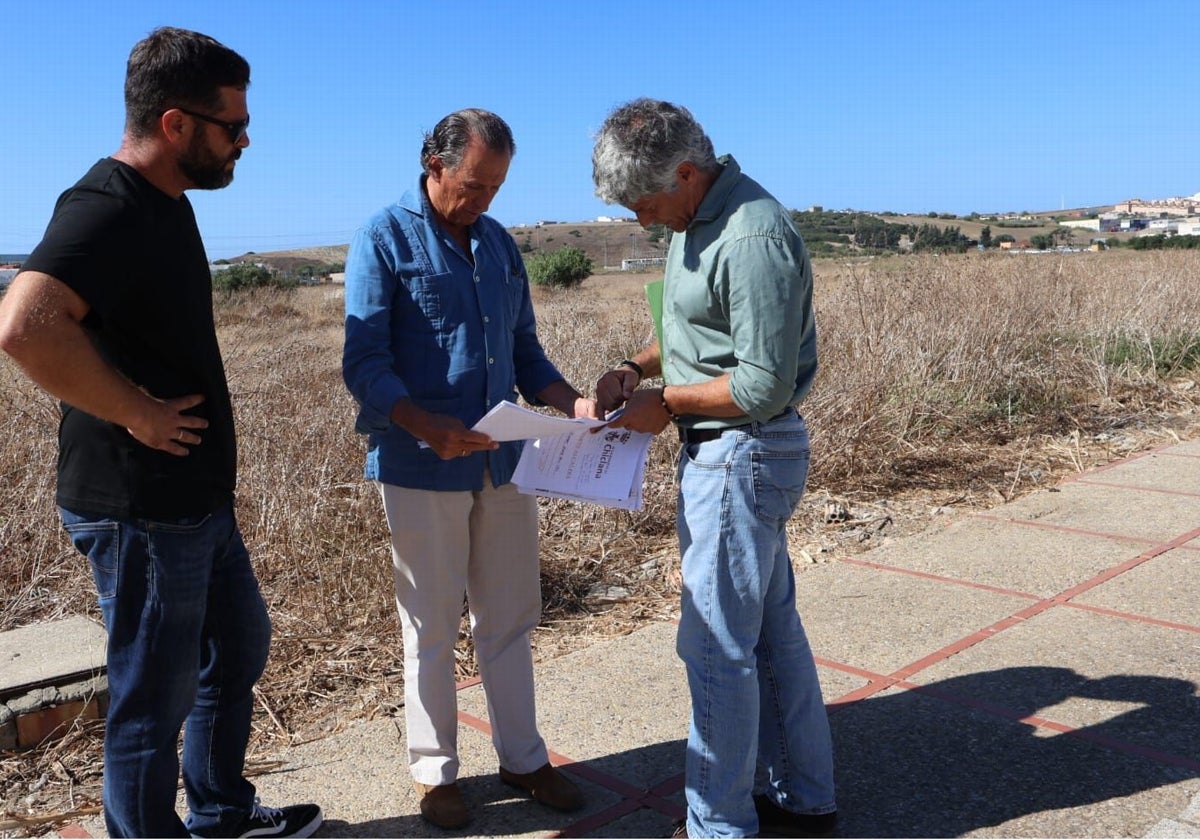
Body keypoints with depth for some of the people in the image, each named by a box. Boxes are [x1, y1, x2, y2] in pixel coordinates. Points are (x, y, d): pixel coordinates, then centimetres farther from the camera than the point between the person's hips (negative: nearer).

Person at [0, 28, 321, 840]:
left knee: (239, 648, 22)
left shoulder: (165, 203, 11)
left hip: (198, 499, 10)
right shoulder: (107, 208, -20)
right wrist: (138, 413, -26)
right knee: (155, 696, 5)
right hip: (141, 510, -10)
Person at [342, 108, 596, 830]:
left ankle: (523, 757, 30)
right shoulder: (384, 241, -6)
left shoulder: (499, 244, 12)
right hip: (422, 471, -5)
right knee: (432, 629, 9)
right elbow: (365, 365, -13)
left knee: (511, 620, 13)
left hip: (505, 465, 5)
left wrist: (574, 403, -3)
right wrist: (430, 428, -28)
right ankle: (436, 772, 26)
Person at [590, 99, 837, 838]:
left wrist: (666, 402, -13)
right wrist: (637, 367, 5)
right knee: (772, 630, 17)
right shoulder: (697, 221, 10)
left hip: (742, 455, -10)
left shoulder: (753, 237, -22)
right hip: (725, 451, 10)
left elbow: (764, 385, -23)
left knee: (718, 644, 0)